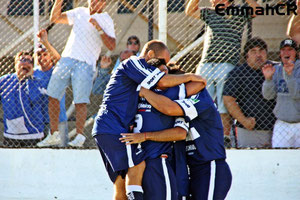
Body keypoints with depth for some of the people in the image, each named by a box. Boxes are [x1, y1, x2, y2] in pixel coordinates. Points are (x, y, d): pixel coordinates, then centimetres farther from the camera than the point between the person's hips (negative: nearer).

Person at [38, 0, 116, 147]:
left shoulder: (105, 19, 4)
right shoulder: (80, 12, 19)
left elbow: (111, 46, -5)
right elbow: (55, 18, 17)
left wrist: (99, 29, -16)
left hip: (85, 64, -5)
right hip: (67, 58, 5)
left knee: (80, 101, -13)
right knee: (53, 96, 2)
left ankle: (79, 136, -8)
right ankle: (54, 134, 11)